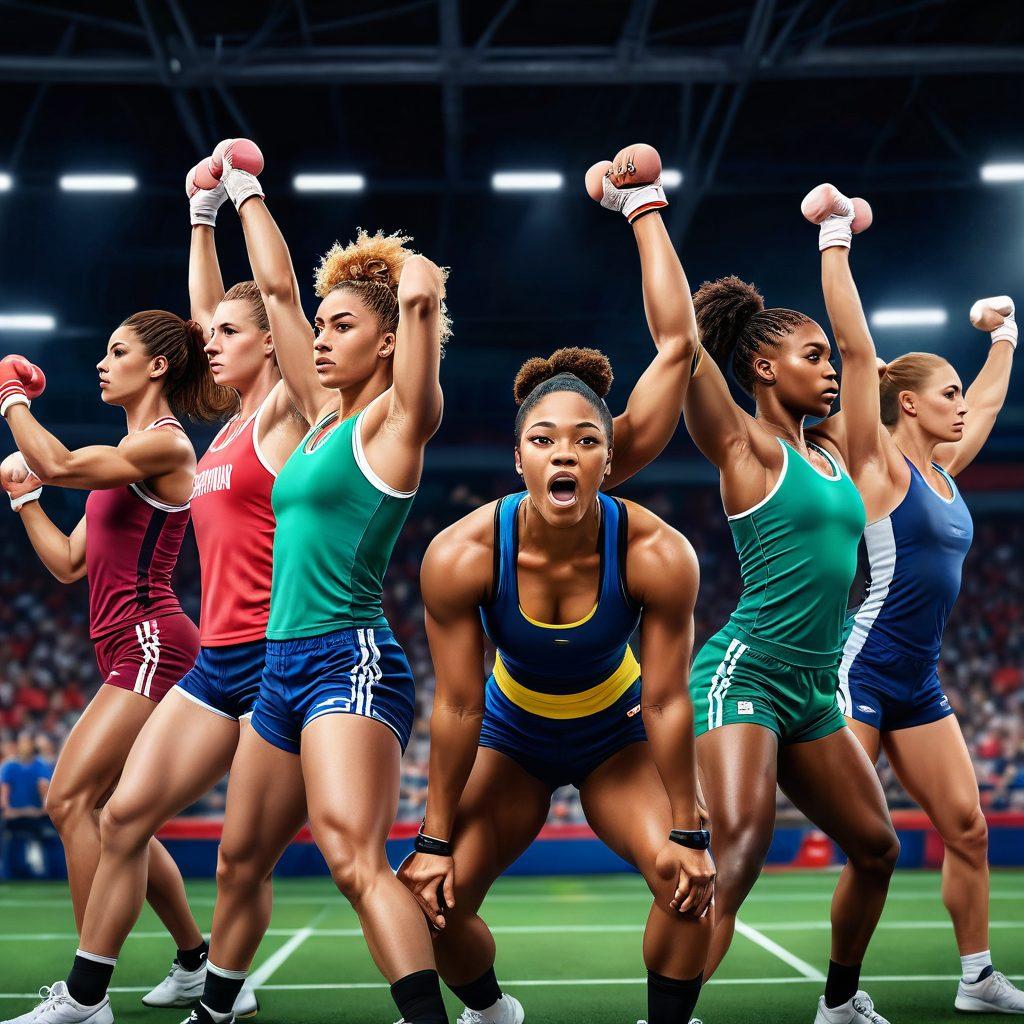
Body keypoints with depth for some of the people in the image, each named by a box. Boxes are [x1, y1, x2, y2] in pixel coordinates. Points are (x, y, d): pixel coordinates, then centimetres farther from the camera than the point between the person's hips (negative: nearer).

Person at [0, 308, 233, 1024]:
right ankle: (199, 962, 24)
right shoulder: (128, 454, 19)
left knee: (71, 799, -15)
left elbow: (60, 463, -23)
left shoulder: (166, 444, -9)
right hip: (133, 651, 10)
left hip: (151, 643, -10)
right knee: (117, 817, 12)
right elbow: (69, 564, 20)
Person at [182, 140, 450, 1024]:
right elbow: (277, 289, 21)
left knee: (354, 858, -24)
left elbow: (420, 294, -22)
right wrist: (244, 191, 28)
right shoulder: (325, 414, 14)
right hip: (286, 665, 9)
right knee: (241, 861, 19)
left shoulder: (395, 419, -6)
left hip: (350, 662, -8)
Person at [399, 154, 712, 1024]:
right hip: (512, 735, 1)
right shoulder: (462, 555, -28)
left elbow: (668, 702, -22)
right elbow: (457, 708, -19)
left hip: (618, 735, 0)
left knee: (691, 884, -20)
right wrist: (436, 839, -14)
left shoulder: (656, 554, -31)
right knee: (436, 902, -8)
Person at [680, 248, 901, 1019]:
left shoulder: (830, 456, 14)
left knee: (876, 849, 16)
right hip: (745, 673, -8)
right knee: (734, 864, -21)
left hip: (814, 690, 8)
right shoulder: (746, 446, -6)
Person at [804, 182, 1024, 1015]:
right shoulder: (879, 465, -8)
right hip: (861, 671, -8)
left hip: (920, 685, 8)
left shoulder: (944, 469, 12)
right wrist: (836, 235, -16)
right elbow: (856, 347, -16)